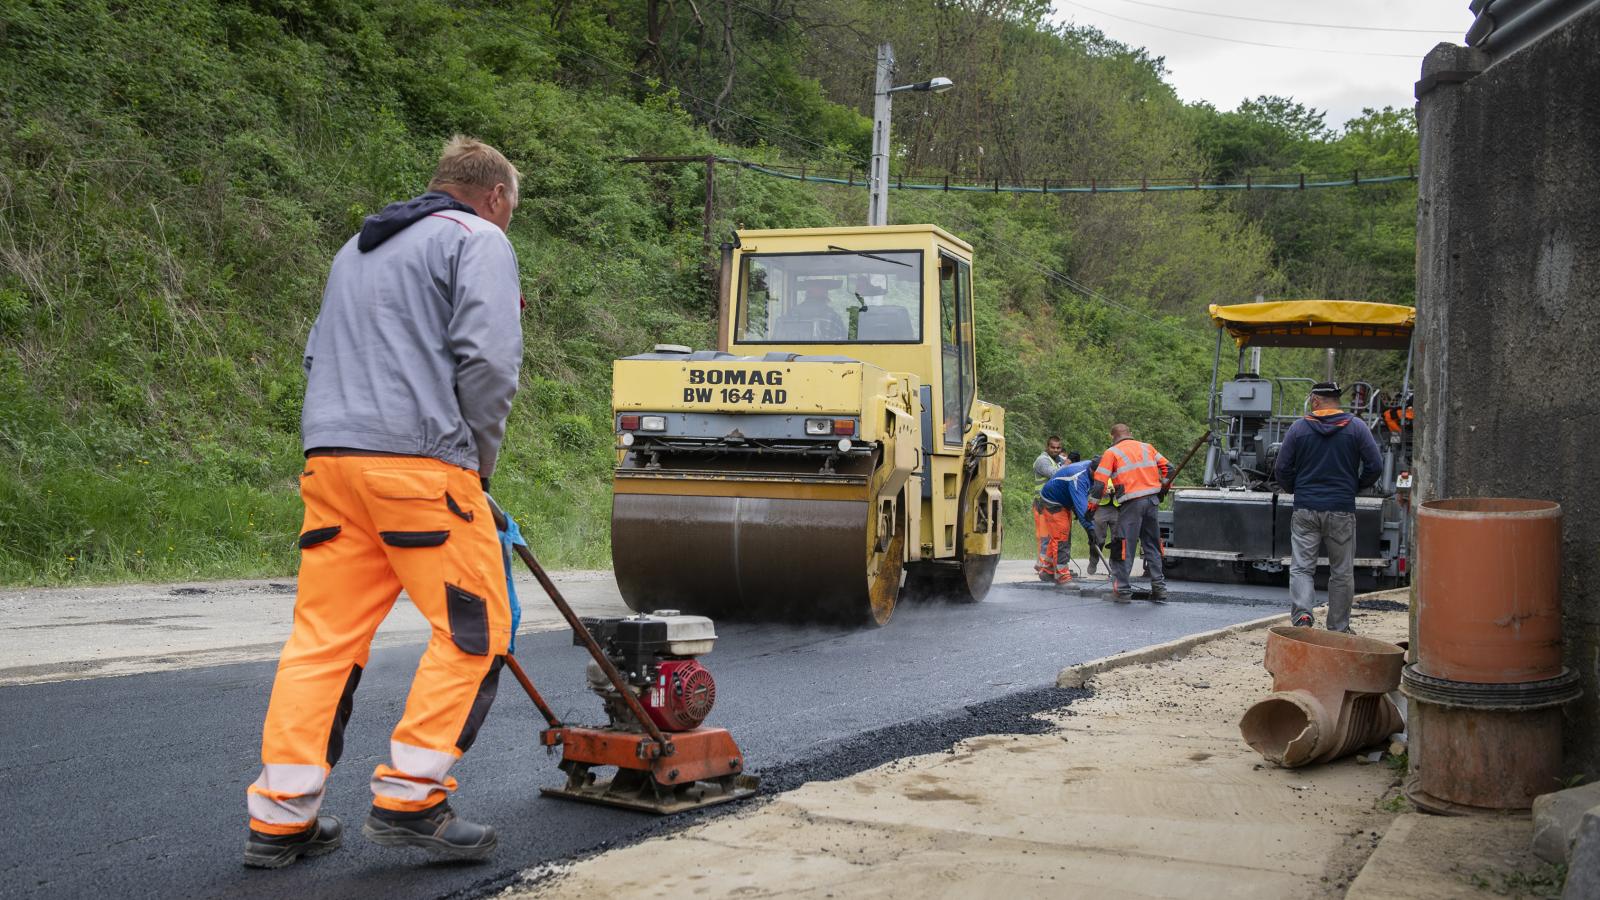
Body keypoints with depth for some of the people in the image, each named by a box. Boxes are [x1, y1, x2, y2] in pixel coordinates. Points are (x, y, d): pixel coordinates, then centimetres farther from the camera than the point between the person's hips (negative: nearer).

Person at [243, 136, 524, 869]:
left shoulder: (358, 249, 29)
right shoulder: (478, 240, 4)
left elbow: (319, 355, 27)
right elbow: (488, 357, -11)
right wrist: (479, 459, 1)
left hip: (330, 458, 8)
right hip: (420, 461, -8)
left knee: (324, 637, 8)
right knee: (473, 630, 0)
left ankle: (281, 817, 8)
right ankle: (408, 800, -2)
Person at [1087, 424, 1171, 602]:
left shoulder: (1111, 452, 3)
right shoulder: (1147, 447, 16)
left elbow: (1100, 482, -3)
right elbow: (1168, 468, 13)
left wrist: (1092, 507, 4)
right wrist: (1163, 488, 25)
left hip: (1131, 504, -5)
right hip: (1152, 501, 5)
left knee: (1125, 546, 1)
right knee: (1152, 545, 13)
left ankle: (1122, 589, 2)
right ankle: (1159, 588, 14)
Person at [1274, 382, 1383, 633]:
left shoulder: (1299, 428, 1)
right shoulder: (1356, 427, 1)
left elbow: (1282, 469, 2)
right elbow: (1375, 466, -1)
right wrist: (1356, 487, 16)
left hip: (1305, 509, 0)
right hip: (1342, 509, 0)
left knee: (1301, 567, 2)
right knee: (1342, 572, 10)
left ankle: (1301, 614, -20)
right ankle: (1338, 628, 16)